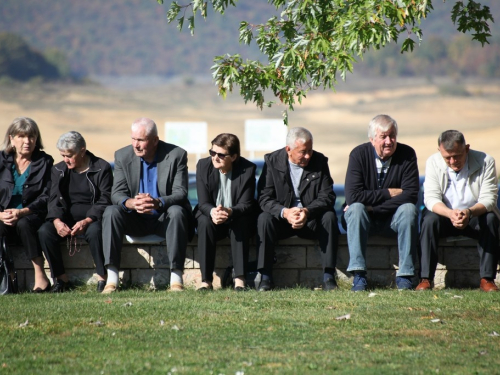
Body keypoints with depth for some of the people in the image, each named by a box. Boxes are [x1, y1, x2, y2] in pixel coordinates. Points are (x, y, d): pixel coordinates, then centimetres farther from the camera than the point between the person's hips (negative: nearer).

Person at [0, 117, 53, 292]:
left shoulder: (45, 162, 5)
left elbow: (46, 197, -5)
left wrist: (22, 212, -21)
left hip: (32, 216, -1)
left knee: (24, 224, -36)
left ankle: (40, 276, -33)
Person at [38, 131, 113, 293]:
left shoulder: (102, 168, -2)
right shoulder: (59, 170, 12)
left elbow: (105, 201, -9)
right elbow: (54, 200, 5)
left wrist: (87, 221, -25)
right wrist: (57, 221, -17)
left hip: (92, 219, -4)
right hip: (67, 219, 4)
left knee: (94, 231, -39)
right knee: (44, 231, -26)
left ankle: (102, 278, -25)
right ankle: (60, 278, -16)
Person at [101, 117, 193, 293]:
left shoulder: (176, 155, -9)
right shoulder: (123, 156, -2)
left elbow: (180, 193, -17)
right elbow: (117, 193, -8)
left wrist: (158, 203, -39)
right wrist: (130, 203, -34)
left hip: (164, 219, -2)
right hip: (135, 220, 2)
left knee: (177, 211, -34)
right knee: (111, 211, -25)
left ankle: (176, 277, -34)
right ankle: (112, 278, -30)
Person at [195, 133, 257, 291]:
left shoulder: (247, 169, -13)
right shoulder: (203, 165, -8)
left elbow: (246, 204, -17)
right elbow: (203, 202, -11)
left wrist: (230, 212, -41)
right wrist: (212, 212, -37)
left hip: (237, 219, -1)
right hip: (211, 216, 1)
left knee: (241, 223, -35)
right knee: (204, 222, -33)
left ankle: (240, 279, -37)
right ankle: (206, 280, -34)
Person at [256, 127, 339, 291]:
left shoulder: (320, 161, -2)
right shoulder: (272, 161, -4)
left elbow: (327, 196, -9)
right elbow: (264, 198, -10)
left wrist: (307, 211, -29)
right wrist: (285, 212, -31)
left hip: (311, 220, 1)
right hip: (282, 218, -1)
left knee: (329, 217, -29)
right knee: (264, 218, -30)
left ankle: (329, 277, -28)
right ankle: (265, 277, -29)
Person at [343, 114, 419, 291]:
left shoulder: (407, 154, -9)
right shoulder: (359, 154, -12)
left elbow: (411, 195, -18)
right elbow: (353, 196, -22)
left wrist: (374, 208, -23)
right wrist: (389, 193, -20)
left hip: (393, 219, 1)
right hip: (364, 218, -1)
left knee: (409, 209, -28)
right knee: (356, 208, -31)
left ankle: (405, 276, -27)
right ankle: (359, 275, -34)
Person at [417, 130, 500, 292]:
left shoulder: (485, 162, -13)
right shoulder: (433, 162, -9)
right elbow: (431, 198, -18)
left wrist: (470, 212, -42)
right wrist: (450, 213, -40)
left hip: (475, 218, 0)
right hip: (445, 215, 0)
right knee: (429, 219, -30)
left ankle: (487, 279, -29)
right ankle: (425, 279, -30)